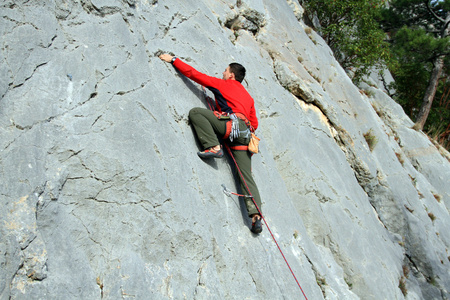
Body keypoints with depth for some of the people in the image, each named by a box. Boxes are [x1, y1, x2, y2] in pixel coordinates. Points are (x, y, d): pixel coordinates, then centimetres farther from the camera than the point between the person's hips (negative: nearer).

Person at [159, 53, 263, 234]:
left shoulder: (223, 84, 18)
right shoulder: (248, 97, 35)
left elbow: (194, 74, 17)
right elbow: (254, 124, 31)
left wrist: (173, 60, 24)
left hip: (232, 123, -7)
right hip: (245, 134, 7)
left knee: (195, 112, -4)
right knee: (246, 176, 1)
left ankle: (213, 147, -18)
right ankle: (256, 214, -11)